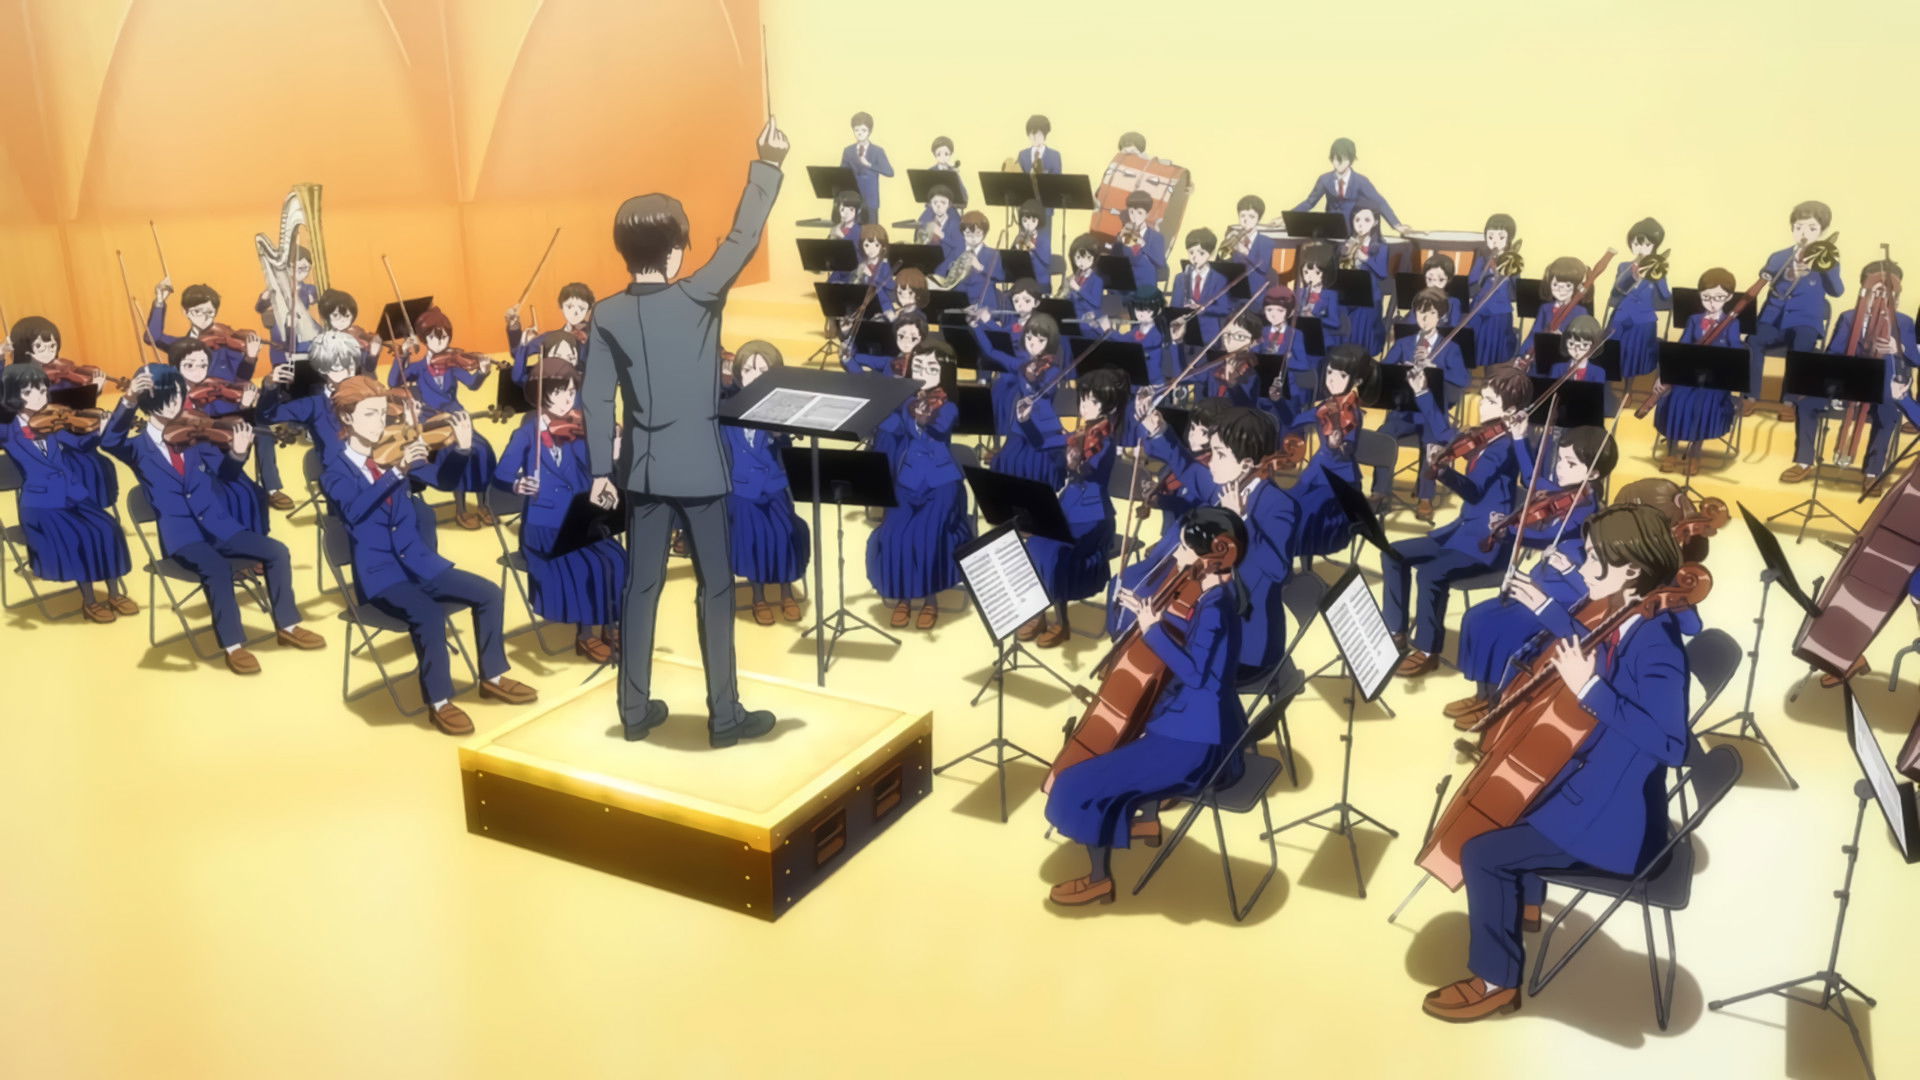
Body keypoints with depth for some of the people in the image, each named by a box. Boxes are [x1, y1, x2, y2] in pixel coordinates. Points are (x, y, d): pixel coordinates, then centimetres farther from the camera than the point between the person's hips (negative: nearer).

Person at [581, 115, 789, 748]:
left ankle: (635, 709, 20)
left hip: (643, 470, 4)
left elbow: (597, 399, -2)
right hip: (700, 467, -4)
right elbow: (743, 240, -10)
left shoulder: (608, 315, -2)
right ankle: (725, 715, 10)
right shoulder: (698, 298, -13)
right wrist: (767, 166, -2)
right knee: (715, 588, 5)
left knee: (641, 587, 13)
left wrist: (600, 470, 6)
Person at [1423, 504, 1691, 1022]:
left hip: (1611, 820, -10)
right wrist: (1547, 612, 23)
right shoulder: (1625, 622, 1)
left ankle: (1496, 980, 5)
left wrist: (1590, 690, -36)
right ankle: (1517, 901, 41)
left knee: (1481, 852, -12)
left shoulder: (1655, 644, -27)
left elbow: (1670, 743, -36)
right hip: (1589, 786, 10)